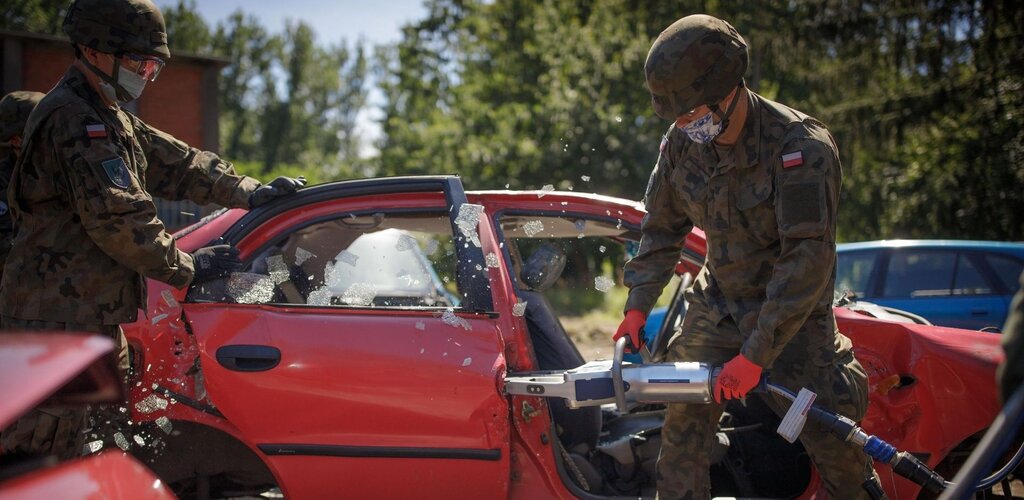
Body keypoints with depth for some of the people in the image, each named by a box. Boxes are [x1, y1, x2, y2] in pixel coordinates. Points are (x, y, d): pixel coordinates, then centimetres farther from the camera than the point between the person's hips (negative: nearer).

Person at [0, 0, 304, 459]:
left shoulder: (112, 119, 18)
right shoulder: (71, 120, -16)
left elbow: (176, 163, 19)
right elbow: (116, 218, -21)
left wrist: (251, 193, 7)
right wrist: (186, 268, -14)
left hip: (94, 319, 11)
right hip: (56, 323, -11)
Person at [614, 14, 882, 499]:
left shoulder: (800, 146, -25)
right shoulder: (682, 143, -6)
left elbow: (808, 259, -27)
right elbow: (661, 229, 9)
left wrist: (756, 354, -29)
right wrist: (637, 306, -1)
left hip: (792, 314, -5)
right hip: (715, 308, 5)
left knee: (831, 440, -10)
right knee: (683, 424, -3)